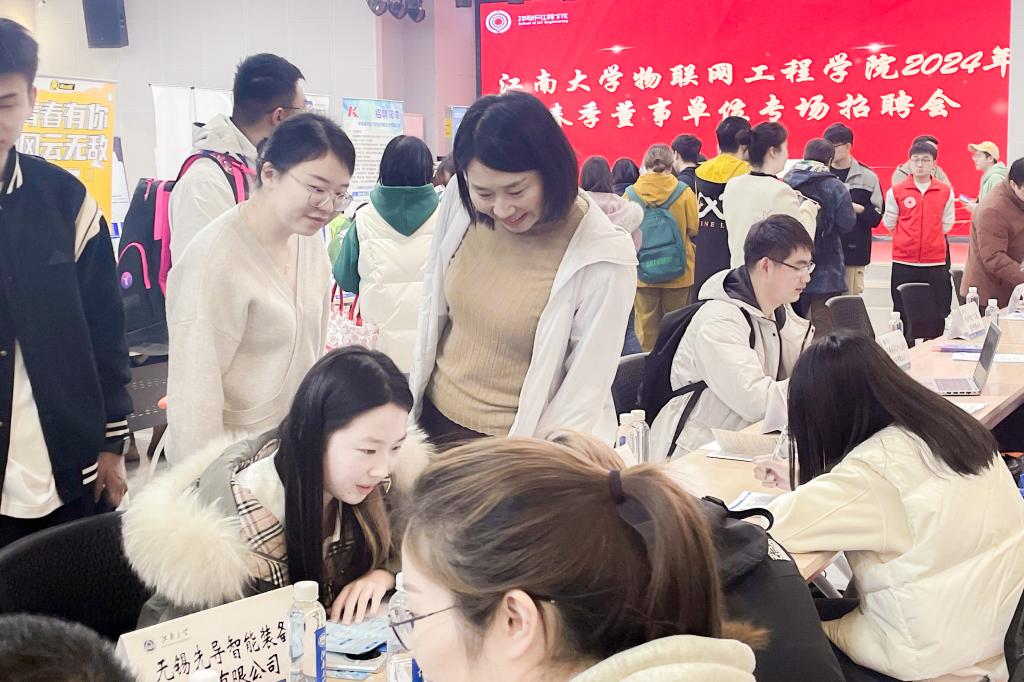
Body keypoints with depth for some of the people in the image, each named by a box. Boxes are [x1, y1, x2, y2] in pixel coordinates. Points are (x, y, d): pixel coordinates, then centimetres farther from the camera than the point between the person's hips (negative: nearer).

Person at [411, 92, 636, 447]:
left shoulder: (603, 258, -23)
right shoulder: (459, 201, -10)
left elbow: (584, 395, -19)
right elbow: (433, 306, 3)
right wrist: (411, 400, 6)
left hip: (520, 441, -4)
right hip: (435, 418, 5)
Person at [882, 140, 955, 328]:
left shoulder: (946, 191, 4)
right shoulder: (896, 191, 0)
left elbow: (946, 224, 9)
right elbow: (889, 222, 7)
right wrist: (908, 240, 9)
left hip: (935, 261, 1)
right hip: (903, 262, -1)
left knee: (938, 313, 2)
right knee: (903, 313, 4)